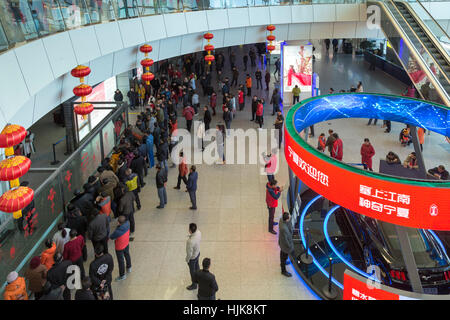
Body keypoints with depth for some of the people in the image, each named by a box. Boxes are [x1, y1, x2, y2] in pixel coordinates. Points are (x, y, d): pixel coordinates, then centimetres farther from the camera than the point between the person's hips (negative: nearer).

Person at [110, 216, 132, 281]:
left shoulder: (117, 232, -41)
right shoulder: (127, 224, -27)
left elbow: (111, 237, -19)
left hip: (120, 248, -6)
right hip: (126, 244, 6)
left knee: (120, 261, 14)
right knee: (127, 255, 31)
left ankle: (122, 275, 34)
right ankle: (129, 268, 56)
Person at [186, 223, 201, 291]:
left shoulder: (190, 241, -43)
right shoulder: (198, 232, -21)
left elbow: (189, 253, -28)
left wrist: (187, 260, -11)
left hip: (192, 257, -7)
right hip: (198, 253, 7)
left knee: (192, 271, 18)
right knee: (197, 266, 32)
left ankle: (194, 285, 41)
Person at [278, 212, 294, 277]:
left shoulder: (282, 219, -22)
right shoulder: (283, 228, -45)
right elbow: (285, 240, -31)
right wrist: (290, 248, -17)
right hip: (285, 244, -8)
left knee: (282, 252, 34)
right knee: (284, 257, 18)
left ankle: (282, 263, 63)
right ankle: (283, 271, 44)